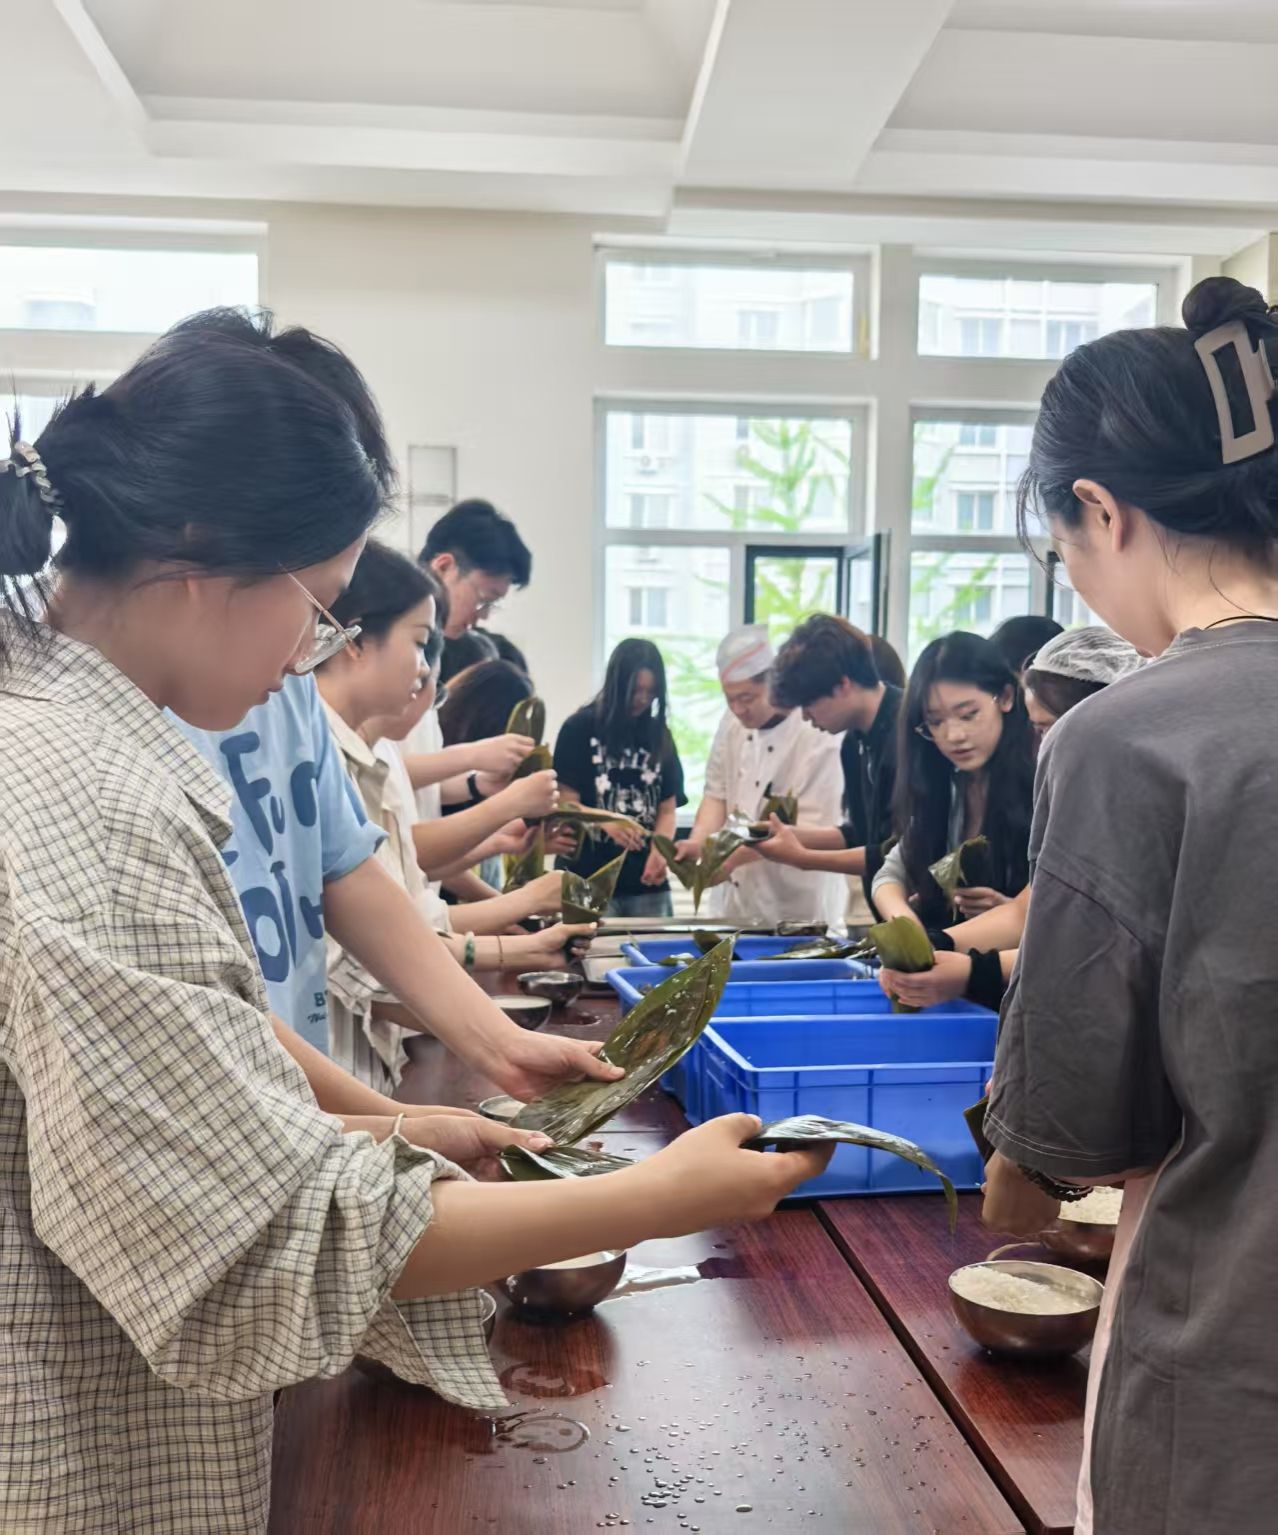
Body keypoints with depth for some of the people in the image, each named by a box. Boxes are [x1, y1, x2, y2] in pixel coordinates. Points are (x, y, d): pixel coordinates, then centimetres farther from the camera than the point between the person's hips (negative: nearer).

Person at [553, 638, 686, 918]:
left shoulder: (659, 735, 10)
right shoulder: (579, 728, -1)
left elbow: (668, 808, 7)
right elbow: (567, 803, -5)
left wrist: (660, 851, -12)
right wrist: (606, 823, -24)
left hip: (647, 882, 4)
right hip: (589, 879, -4)